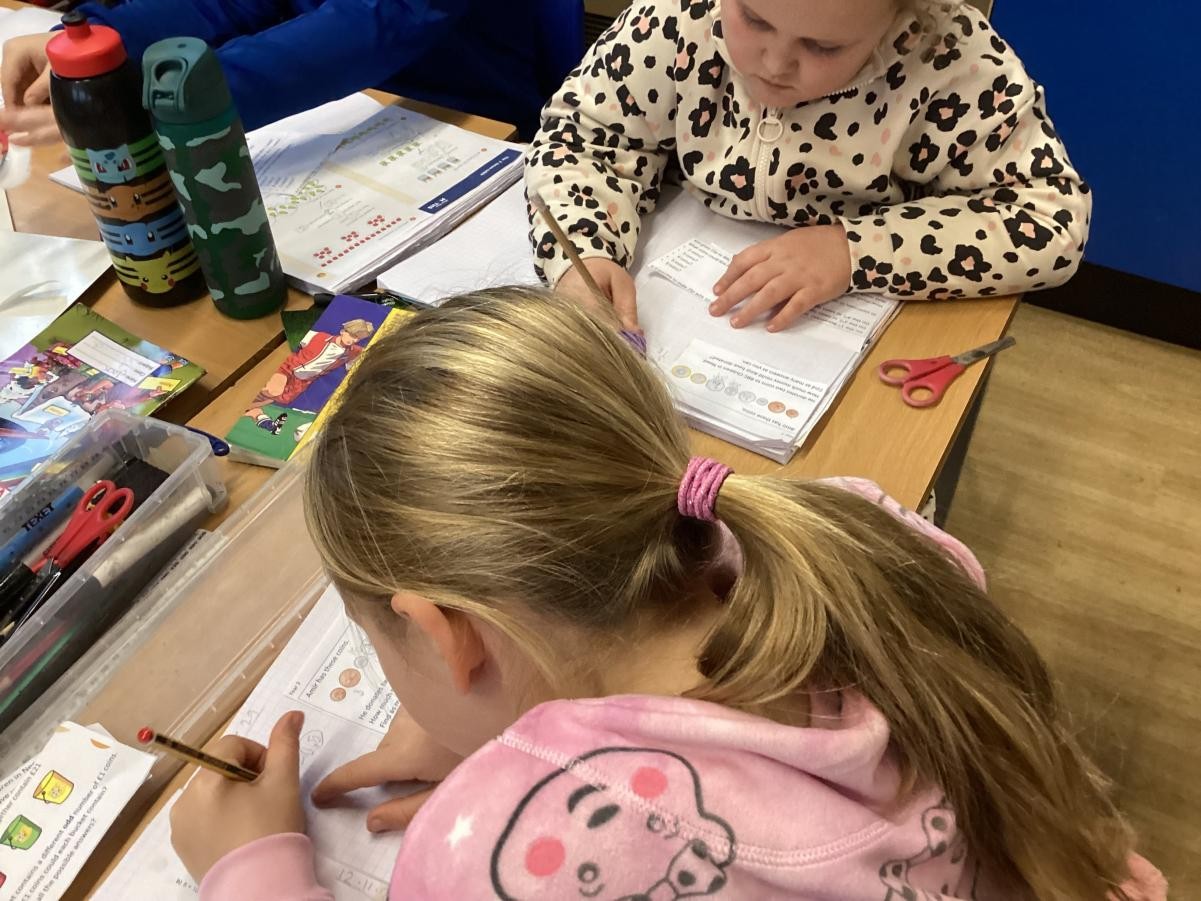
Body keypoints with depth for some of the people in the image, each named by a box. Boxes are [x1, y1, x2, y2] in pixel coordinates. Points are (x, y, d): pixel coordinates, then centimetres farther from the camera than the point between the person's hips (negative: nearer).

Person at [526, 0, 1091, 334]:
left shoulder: (950, 60, -21)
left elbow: (1057, 216, -17)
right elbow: (580, 131, -5)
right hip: (692, 315, 3)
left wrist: (854, 248, -28)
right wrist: (585, 254, -25)